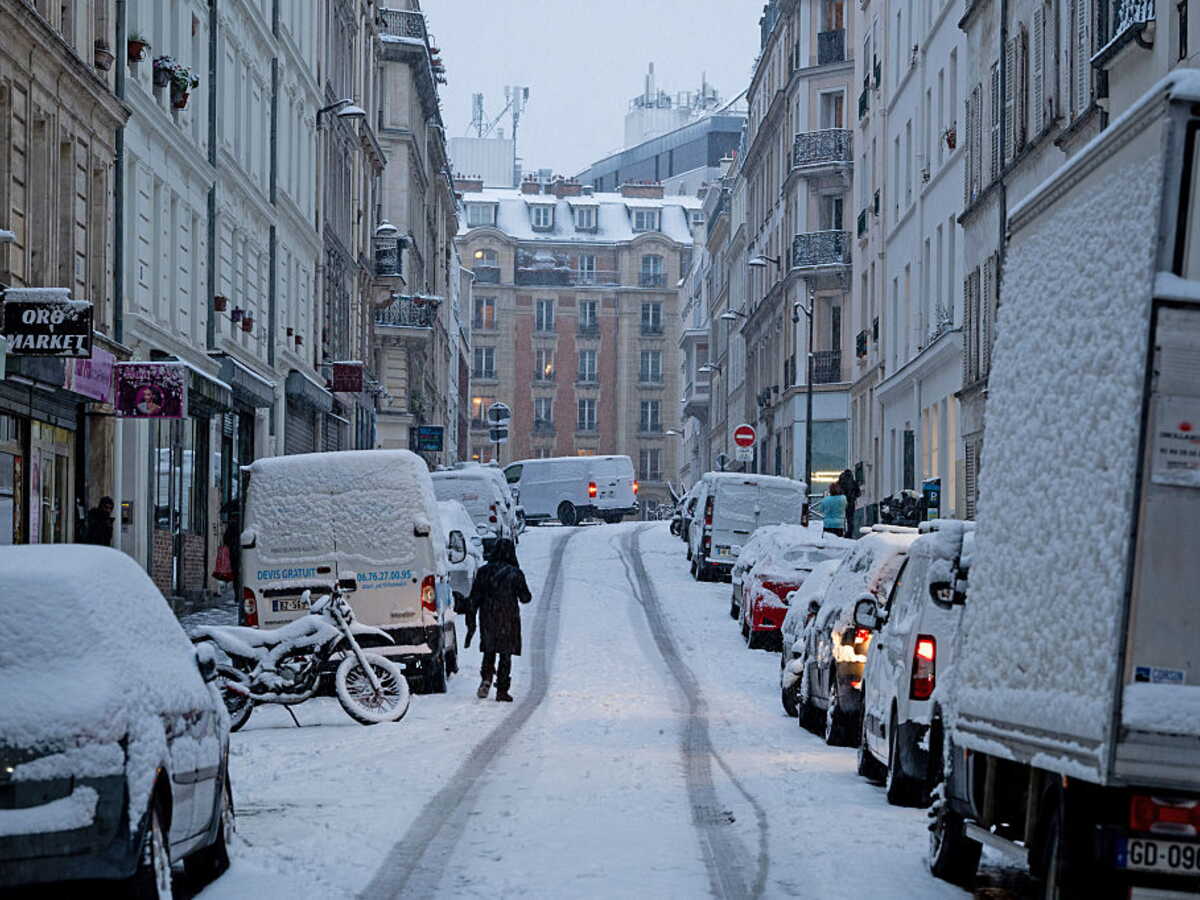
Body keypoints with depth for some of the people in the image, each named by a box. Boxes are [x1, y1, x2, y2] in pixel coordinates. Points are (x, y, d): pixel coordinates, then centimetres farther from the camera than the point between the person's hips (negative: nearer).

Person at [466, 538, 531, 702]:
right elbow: (525, 597, -3)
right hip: (508, 619, -2)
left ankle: (486, 679, -9)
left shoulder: (484, 571, -1)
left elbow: (474, 597, 0)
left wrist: (470, 617, 7)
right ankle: (502, 690, 2)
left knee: (489, 652, 15)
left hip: (488, 618, 2)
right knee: (505, 654, 5)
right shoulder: (515, 573, -7)